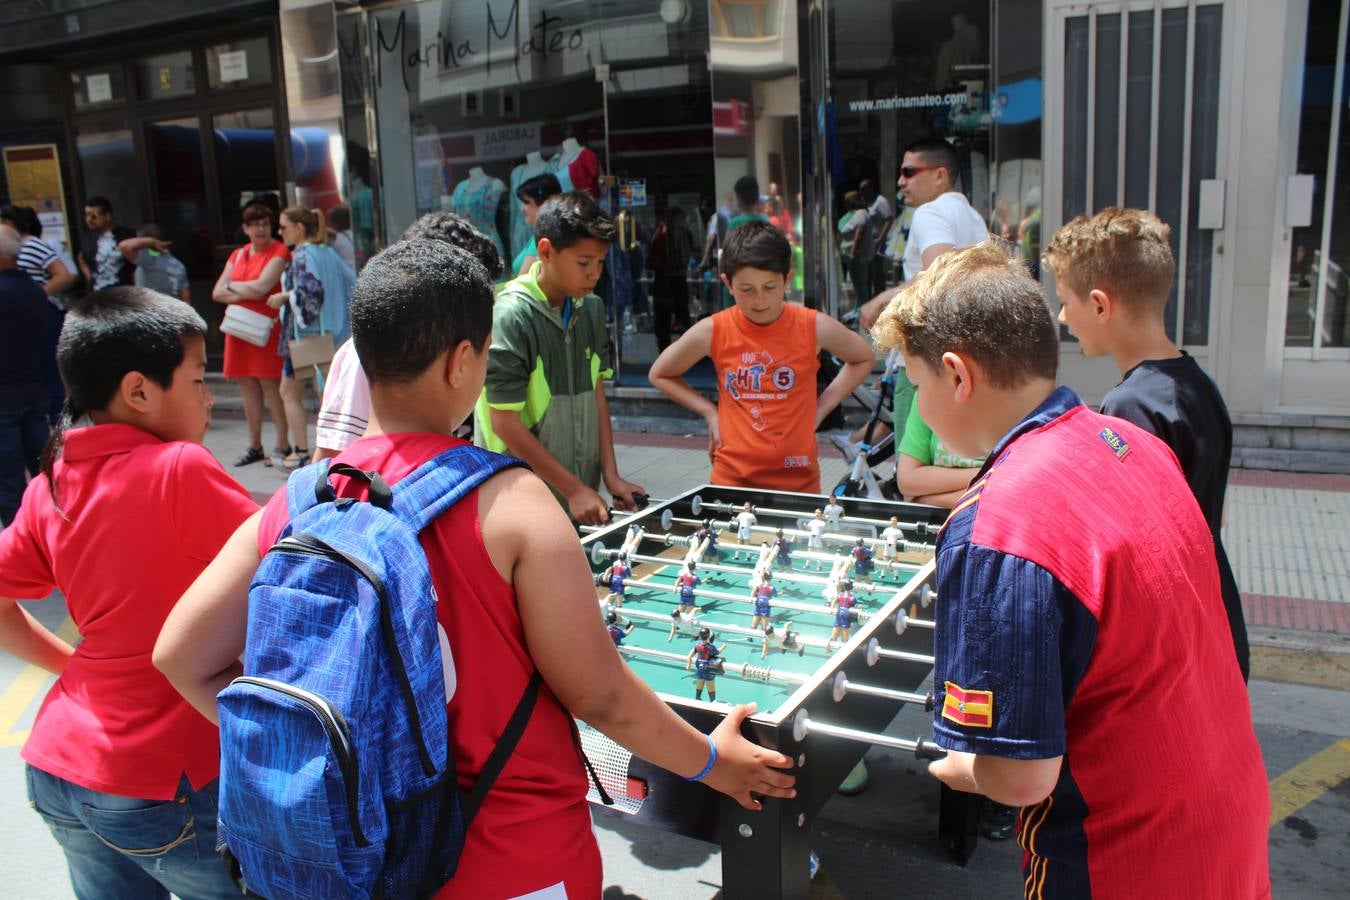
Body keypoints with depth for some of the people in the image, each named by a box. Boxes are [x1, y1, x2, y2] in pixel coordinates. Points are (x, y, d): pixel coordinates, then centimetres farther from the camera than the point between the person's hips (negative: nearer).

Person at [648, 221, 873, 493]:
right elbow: (659, 374, 10)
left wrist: (821, 407, 2)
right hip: (732, 477, 0)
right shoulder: (712, 332, -6)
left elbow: (863, 359, 13)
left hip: (798, 478, 0)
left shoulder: (815, 328, -6)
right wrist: (710, 412, 0)